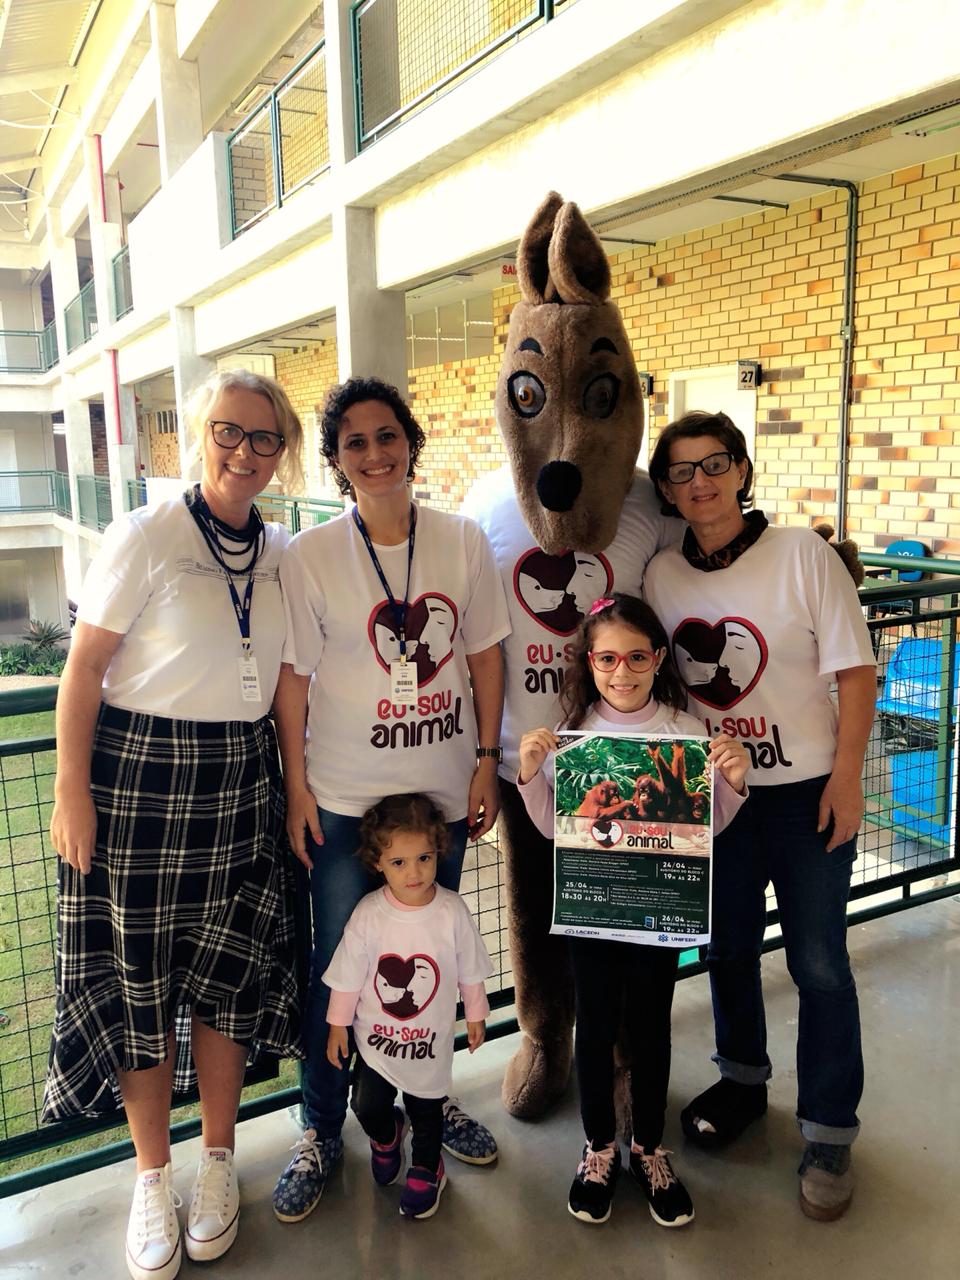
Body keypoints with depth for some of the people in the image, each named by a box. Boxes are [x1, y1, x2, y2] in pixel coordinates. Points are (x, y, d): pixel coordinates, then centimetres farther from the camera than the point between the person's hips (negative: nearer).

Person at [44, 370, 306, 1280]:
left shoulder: (282, 554, 6)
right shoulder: (144, 538, -8)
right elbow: (83, 672, -7)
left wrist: (294, 784, 8)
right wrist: (71, 791, -10)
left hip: (240, 779, 4)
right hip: (136, 771, -3)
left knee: (225, 972, 11)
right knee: (139, 977, 8)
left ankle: (217, 1162, 32)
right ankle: (152, 1176, 29)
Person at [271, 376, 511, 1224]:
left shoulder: (463, 541, 0)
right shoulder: (310, 555, -7)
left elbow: (485, 656, 4)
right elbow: (293, 677, -5)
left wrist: (487, 758, 1)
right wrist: (297, 788, -6)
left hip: (444, 788, 3)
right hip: (346, 795, -2)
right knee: (339, 962, 7)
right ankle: (322, 1133, 29)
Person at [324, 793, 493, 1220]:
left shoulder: (453, 912, -19)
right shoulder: (368, 914, -20)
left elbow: (470, 970, -4)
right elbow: (347, 976, -8)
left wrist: (475, 1014, 6)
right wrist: (338, 1025, 0)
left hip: (431, 1037, 0)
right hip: (375, 1036, 0)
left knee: (426, 1108, 17)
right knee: (368, 1108, 13)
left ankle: (426, 1169, 46)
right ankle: (386, 1138, 48)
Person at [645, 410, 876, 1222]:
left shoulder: (803, 554, -11)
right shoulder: (662, 575, -1)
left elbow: (856, 673, -9)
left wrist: (846, 779, -13)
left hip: (806, 790, -3)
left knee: (819, 964, 5)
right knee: (727, 947, 17)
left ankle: (829, 1135, 24)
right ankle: (743, 1080, 41)